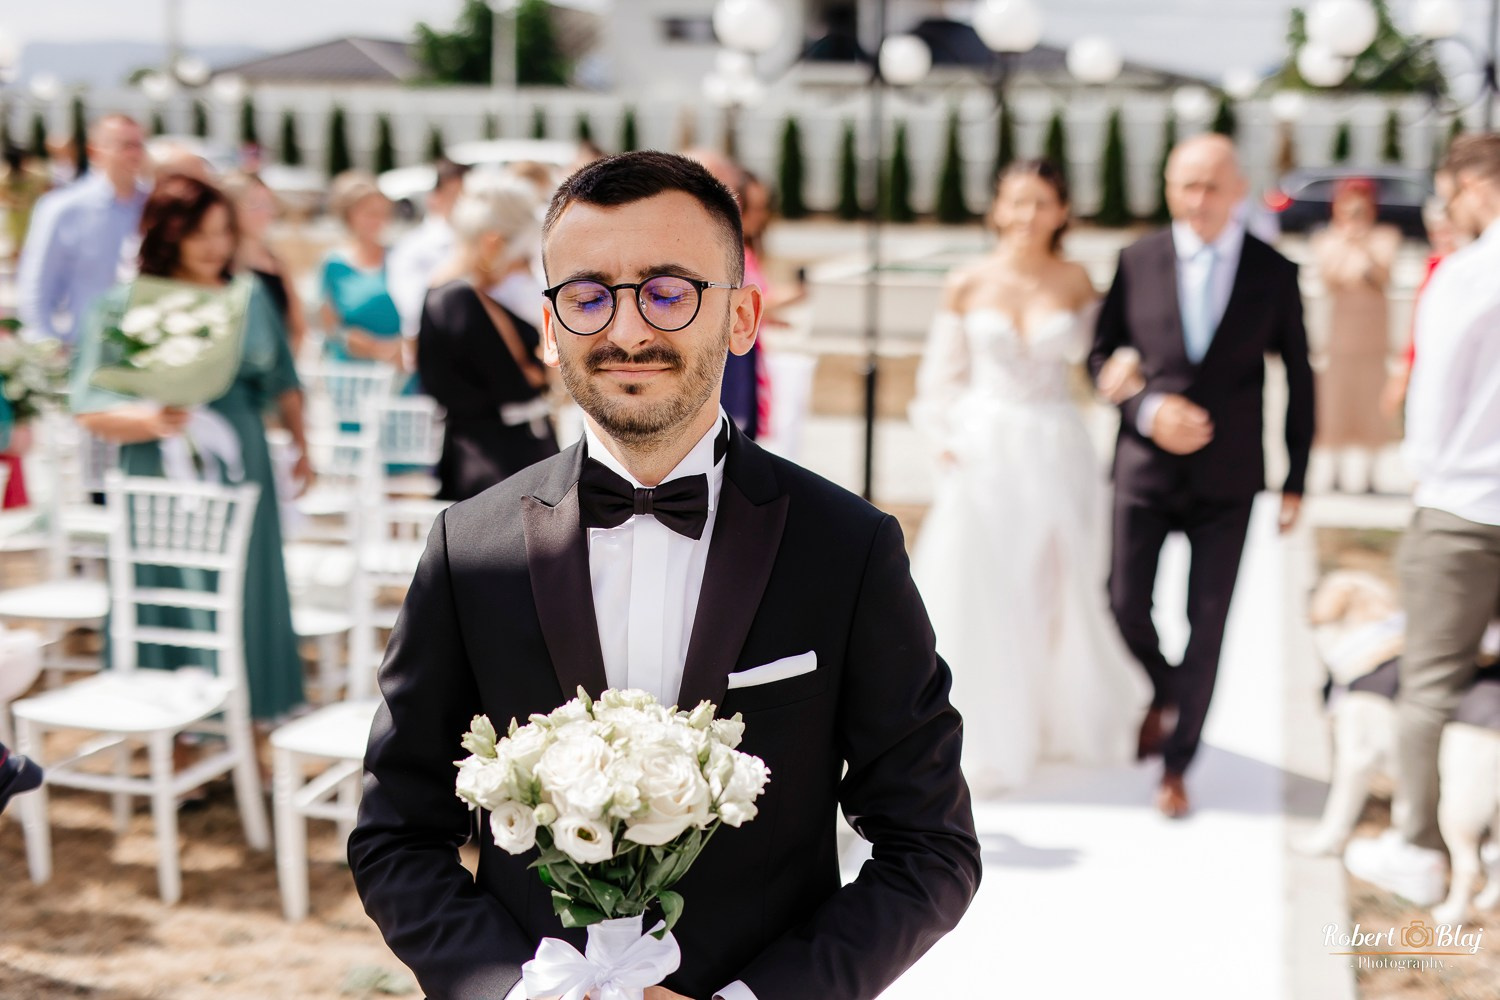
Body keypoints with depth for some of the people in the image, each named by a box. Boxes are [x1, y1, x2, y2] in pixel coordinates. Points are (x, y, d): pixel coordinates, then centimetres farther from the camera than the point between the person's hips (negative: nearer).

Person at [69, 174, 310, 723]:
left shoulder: (250, 297, 7)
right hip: (164, 484, -3)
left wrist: (301, 446, 16)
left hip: (239, 474, 3)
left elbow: (282, 383, 18)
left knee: (241, 594, 8)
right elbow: (91, 410, -9)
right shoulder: (122, 307, -6)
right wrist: (150, 421, -25)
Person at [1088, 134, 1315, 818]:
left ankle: (1176, 766, 17)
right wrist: (1147, 409, -13)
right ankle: (1161, 693, 37)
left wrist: (1296, 480, 3)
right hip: (1146, 464, 1)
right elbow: (1101, 354, 5)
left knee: (1206, 626, 2)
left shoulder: (1274, 272, -2)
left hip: (1226, 478, -1)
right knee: (1126, 606, 4)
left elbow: (1299, 379, 5)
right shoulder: (1137, 261, -1)